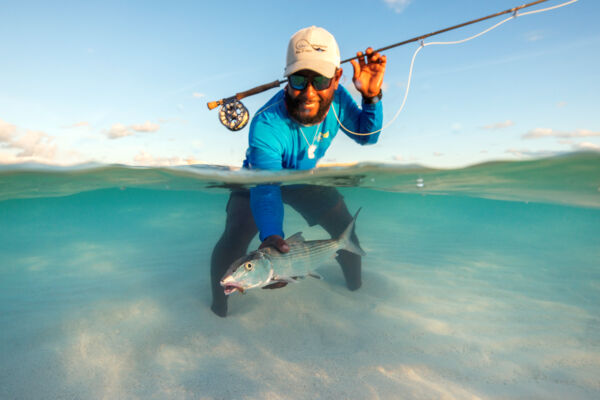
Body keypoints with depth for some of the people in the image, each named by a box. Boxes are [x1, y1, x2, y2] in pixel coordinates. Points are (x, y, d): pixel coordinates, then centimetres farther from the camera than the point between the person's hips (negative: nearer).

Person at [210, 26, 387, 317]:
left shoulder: (336, 98, -23)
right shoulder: (266, 125, -40)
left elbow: (366, 135, -8)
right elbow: (266, 189, -46)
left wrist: (371, 97, -28)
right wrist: (272, 234, -65)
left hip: (307, 179, 5)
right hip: (260, 178, -4)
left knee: (347, 229, 4)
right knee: (235, 238, -25)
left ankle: (356, 287, 34)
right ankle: (218, 307, 3)